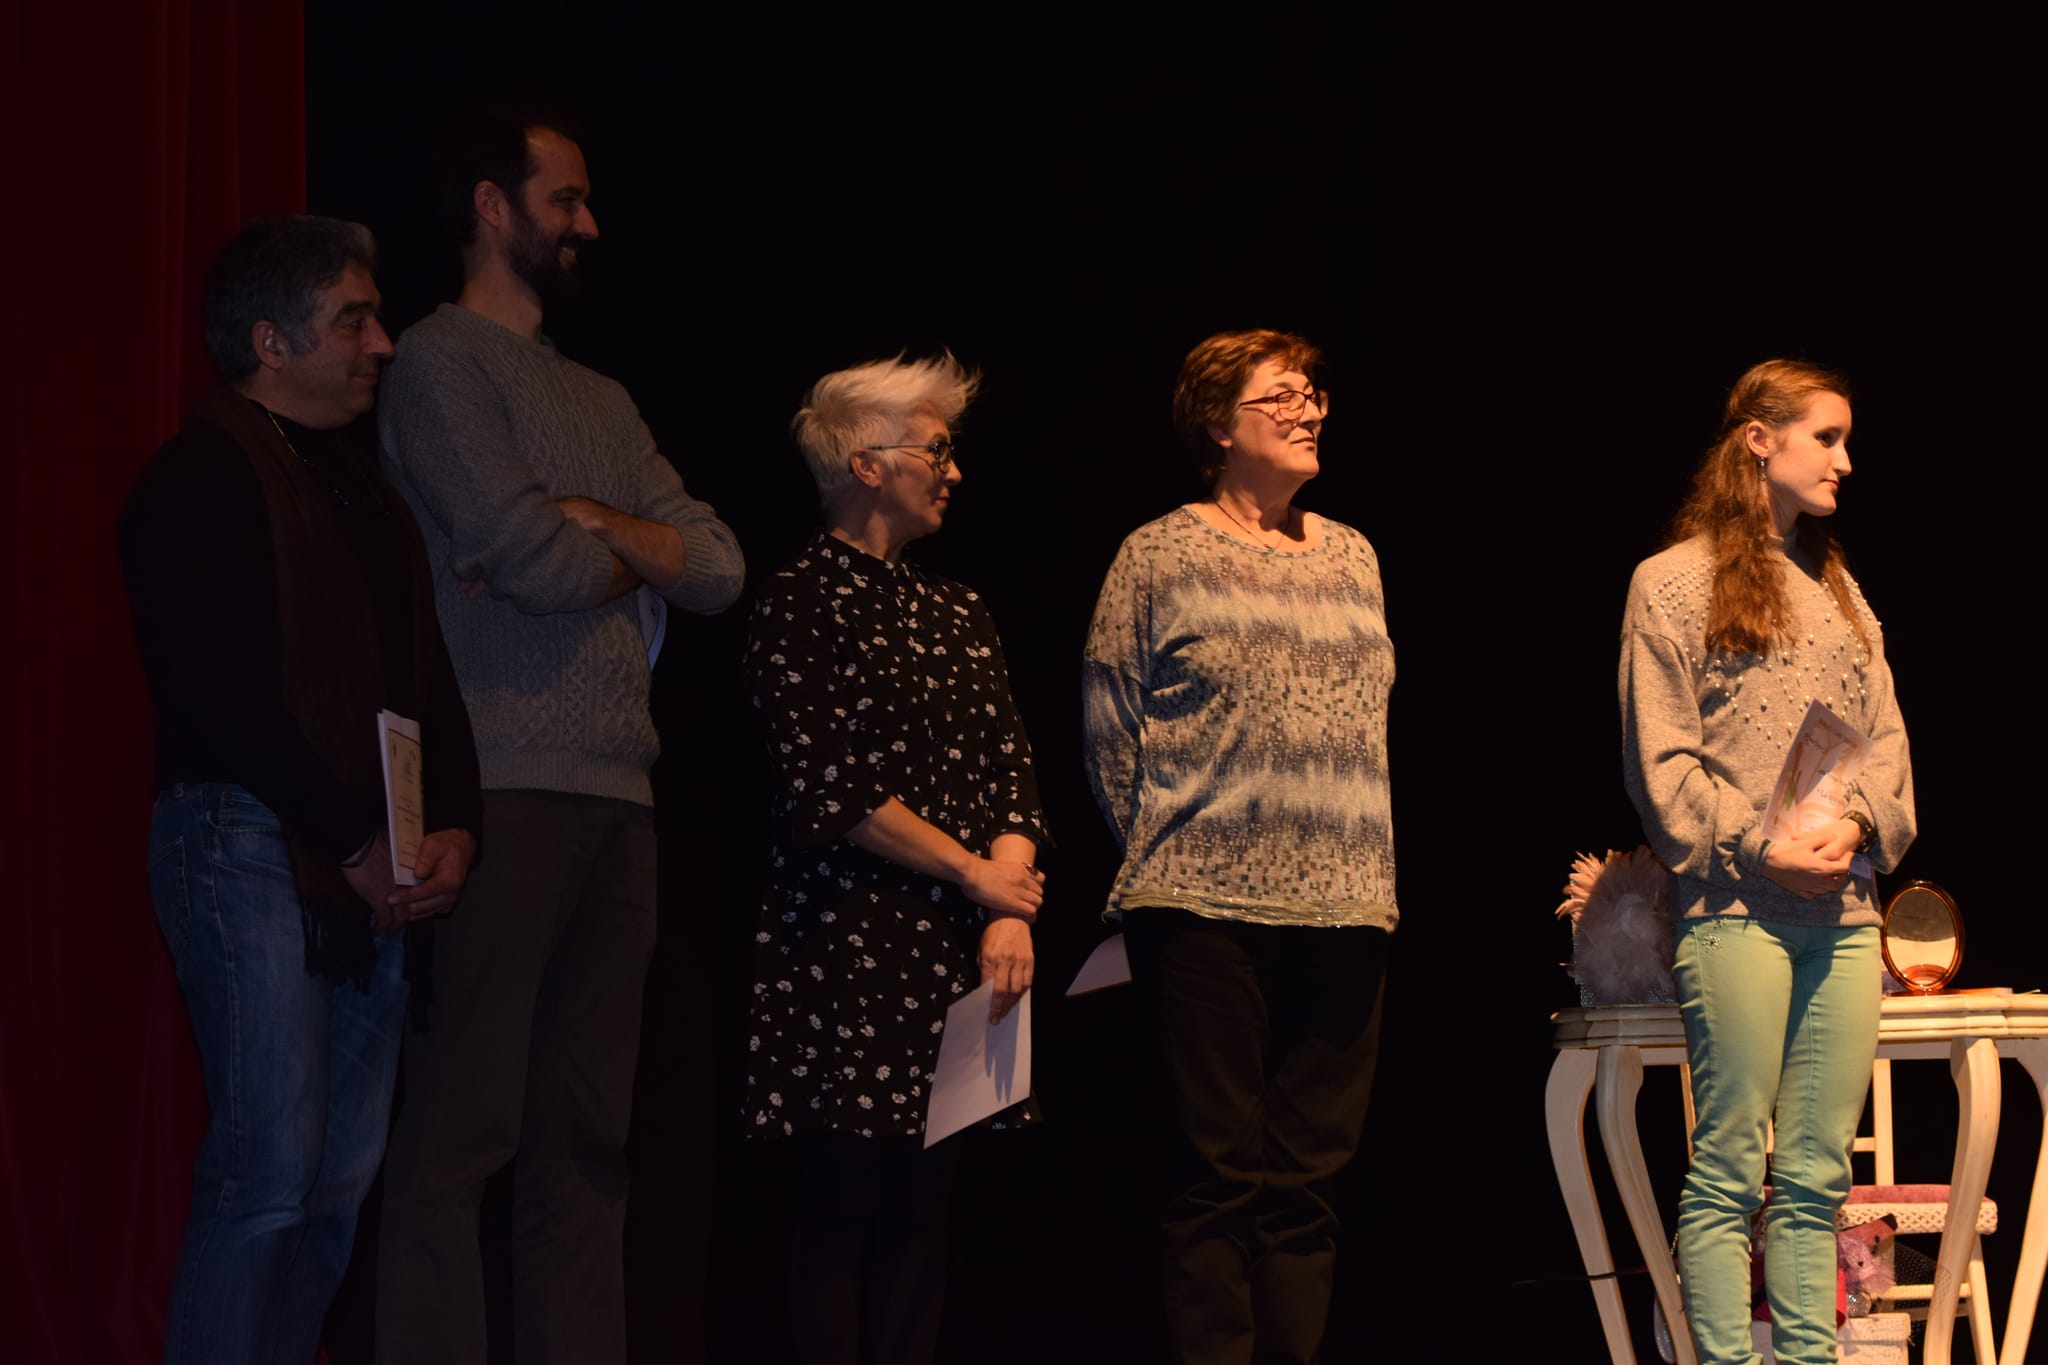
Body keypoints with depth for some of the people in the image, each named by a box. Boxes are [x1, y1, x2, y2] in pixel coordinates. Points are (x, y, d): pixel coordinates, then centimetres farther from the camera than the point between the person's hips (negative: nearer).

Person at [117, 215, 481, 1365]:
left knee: (343, 1182, 5)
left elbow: (428, 676, 21)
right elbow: (223, 699, -13)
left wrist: (452, 828, 4)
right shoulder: (206, 477, -4)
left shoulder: (364, 488, 22)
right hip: (250, 841, -8)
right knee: (269, 1173, -13)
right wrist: (355, 847, -13)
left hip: (375, 868, 8)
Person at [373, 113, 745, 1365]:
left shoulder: (601, 402, 22)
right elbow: (528, 556, -13)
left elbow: (719, 570, 11)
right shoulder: (442, 362, -1)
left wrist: (584, 522, -5)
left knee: (588, 1136, 6)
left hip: (618, 794, 8)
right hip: (504, 786, -8)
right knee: (462, 1129, -9)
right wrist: (640, 550, 6)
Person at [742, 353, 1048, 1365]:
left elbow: (1012, 769, 11)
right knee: (844, 1206, -5)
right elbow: (826, 788, -12)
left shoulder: (957, 613, 17)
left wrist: (1011, 913, -5)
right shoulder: (803, 600, -4)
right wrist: (976, 873, -7)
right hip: (850, 941, -6)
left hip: (957, 945, 6)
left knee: (922, 1208, 5)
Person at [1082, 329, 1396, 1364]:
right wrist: (1167, 852, 2)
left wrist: (1366, 871, 12)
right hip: (1205, 911, -4)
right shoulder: (1161, 558, 1)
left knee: (1309, 1173, 5)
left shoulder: (1351, 557, 16)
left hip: (1341, 910, 5)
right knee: (1220, 1169, -5)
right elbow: (1110, 725, 2)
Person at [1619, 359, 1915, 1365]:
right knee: (1728, 1172, -6)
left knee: (1816, 1179, 4)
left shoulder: (1839, 589, 19)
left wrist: (1855, 825, -5)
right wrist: (1759, 848, -14)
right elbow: (1660, 761, -4)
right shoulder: (1674, 583, 2)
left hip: (1844, 914, 6)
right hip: (1736, 911, -6)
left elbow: (1887, 735, 15)